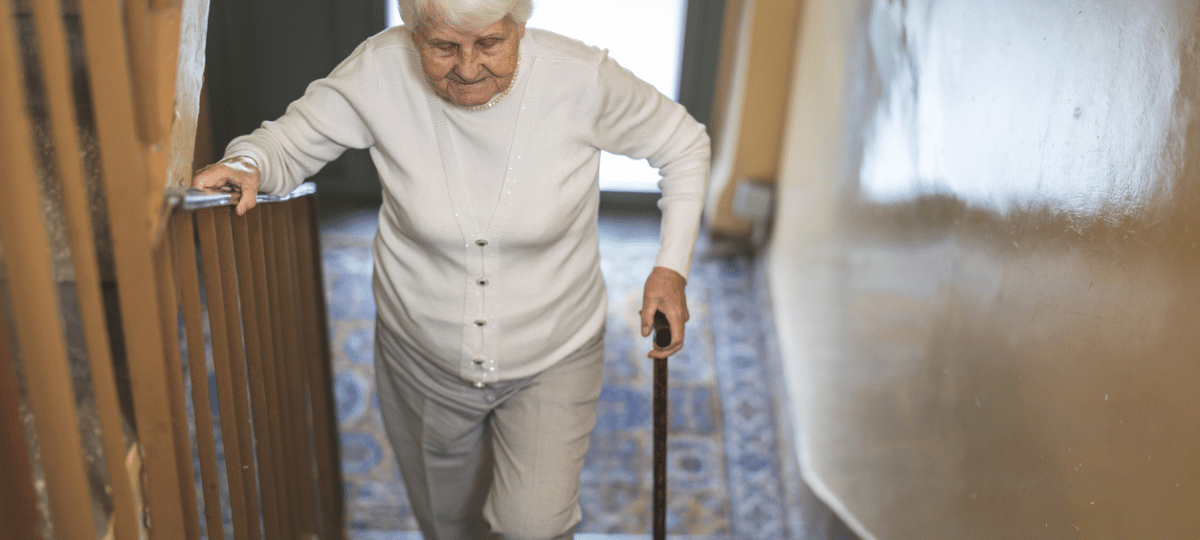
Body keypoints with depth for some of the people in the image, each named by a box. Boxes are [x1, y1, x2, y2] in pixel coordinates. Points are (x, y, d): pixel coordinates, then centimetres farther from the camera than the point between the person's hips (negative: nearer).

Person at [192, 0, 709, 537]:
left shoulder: (582, 79, -22)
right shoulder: (381, 71, -19)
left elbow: (684, 145, -6)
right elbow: (292, 138, -6)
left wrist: (671, 266, -11)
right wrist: (247, 164, -29)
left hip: (550, 361, -2)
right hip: (424, 361, 2)